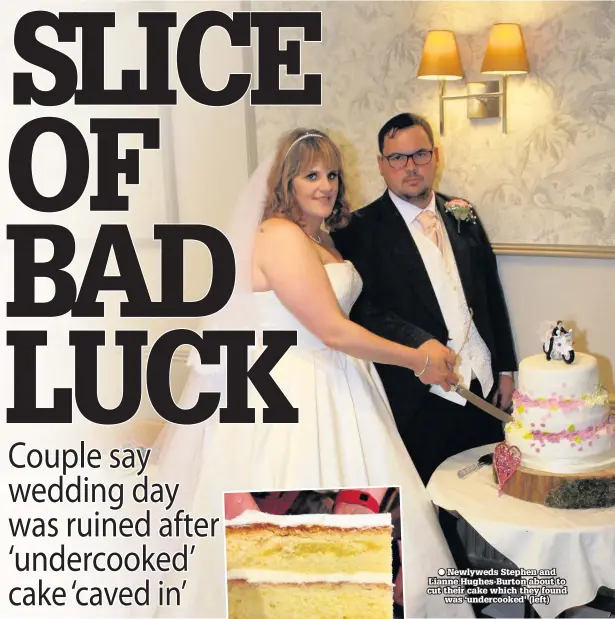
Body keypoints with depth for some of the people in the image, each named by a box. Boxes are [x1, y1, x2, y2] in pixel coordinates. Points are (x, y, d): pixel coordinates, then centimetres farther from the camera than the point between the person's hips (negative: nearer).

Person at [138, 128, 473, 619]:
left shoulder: (321, 237, 14)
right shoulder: (280, 235, -15)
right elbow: (331, 330, -19)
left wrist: (418, 354, 11)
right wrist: (418, 362, -11)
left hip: (333, 394, 10)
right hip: (294, 399, -9)